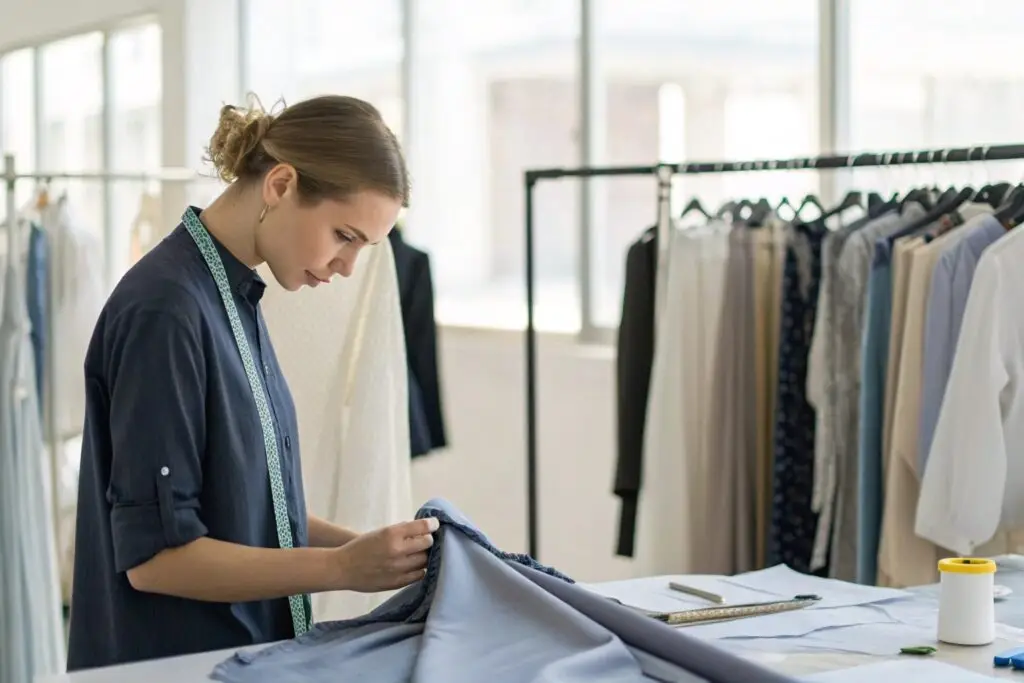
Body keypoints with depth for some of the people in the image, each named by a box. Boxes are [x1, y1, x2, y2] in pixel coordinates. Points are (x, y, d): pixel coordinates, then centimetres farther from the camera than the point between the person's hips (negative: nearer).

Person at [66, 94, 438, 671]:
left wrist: (371, 547, -1)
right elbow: (153, 554, -21)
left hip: (247, 650, 8)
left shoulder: (235, 297, 6)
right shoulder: (164, 310, -20)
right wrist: (342, 568, -21)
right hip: (173, 661, -8)